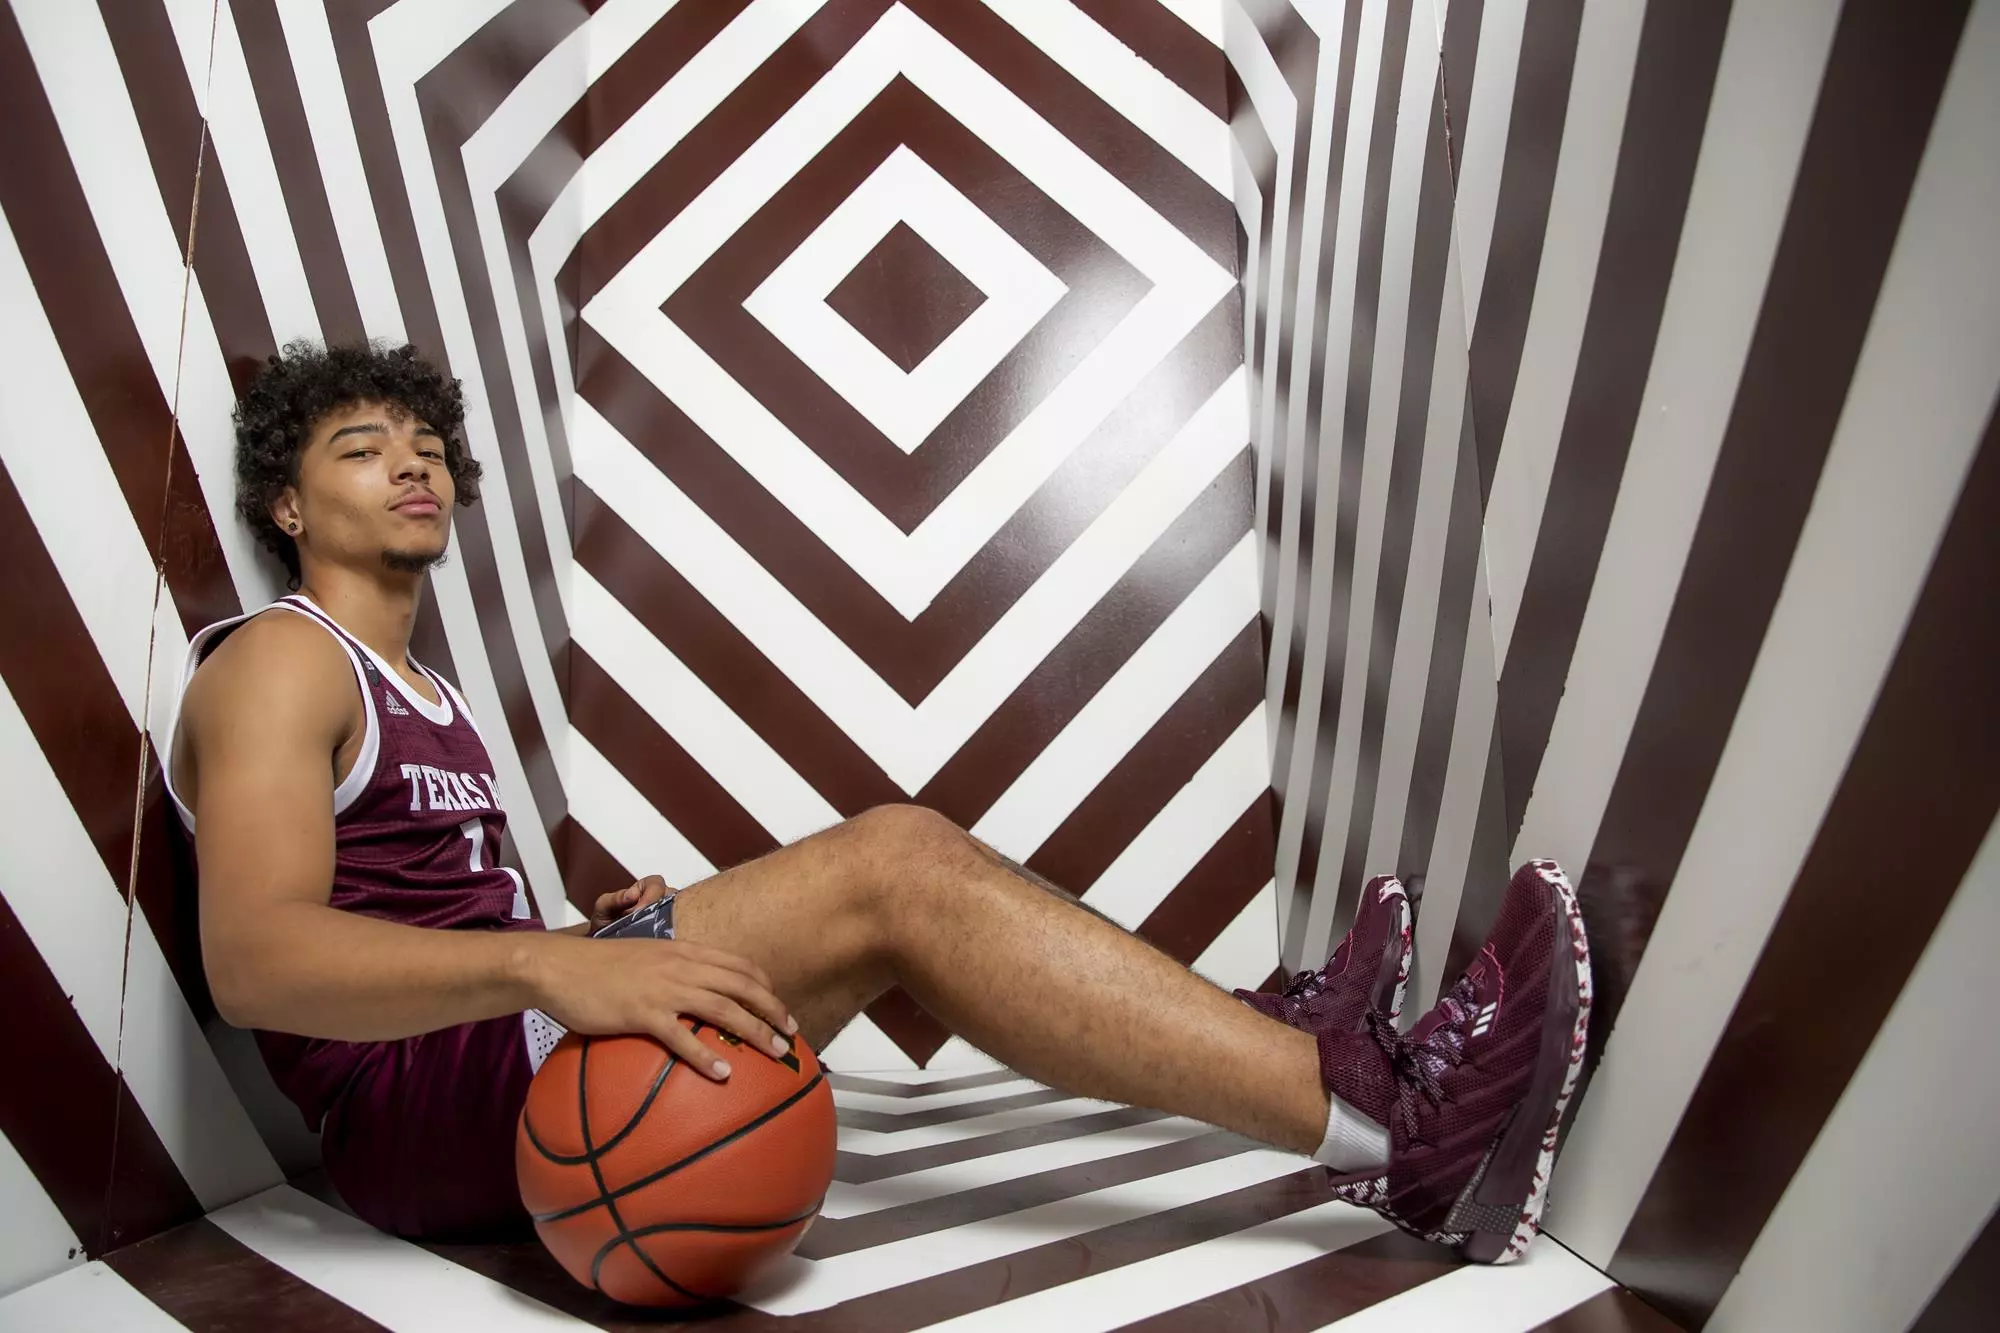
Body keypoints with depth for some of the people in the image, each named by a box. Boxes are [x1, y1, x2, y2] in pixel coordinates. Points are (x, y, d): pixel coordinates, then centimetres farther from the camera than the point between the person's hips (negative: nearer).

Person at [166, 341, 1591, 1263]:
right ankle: (1396, 1125, -26)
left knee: (901, 865, -6)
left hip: (500, 1058, 8)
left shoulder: (429, 697, 23)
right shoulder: (278, 660, -3)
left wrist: (611, 933, 0)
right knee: (894, 870, -27)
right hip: (422, 1095, -8)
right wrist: (550, 965, -34)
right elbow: (256, 957, -19)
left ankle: (1267, 1038, -4)